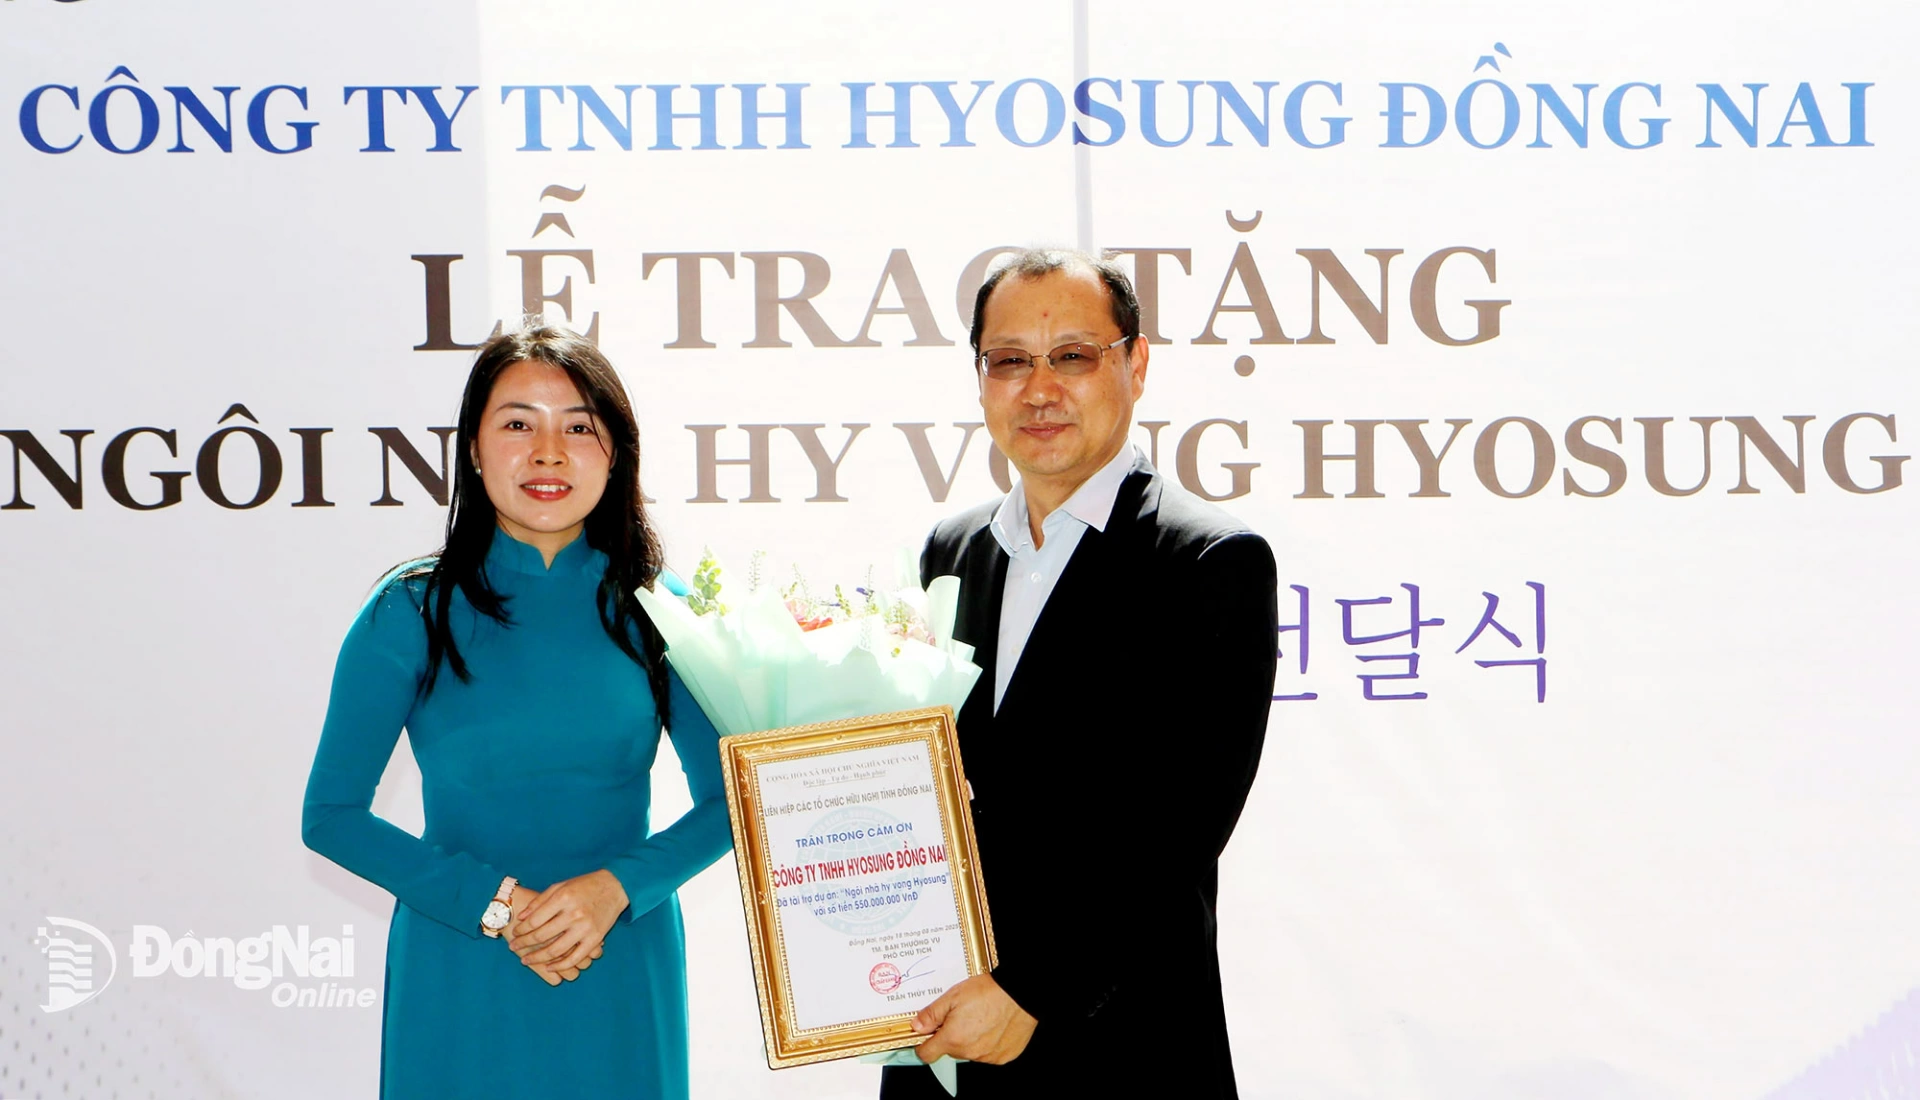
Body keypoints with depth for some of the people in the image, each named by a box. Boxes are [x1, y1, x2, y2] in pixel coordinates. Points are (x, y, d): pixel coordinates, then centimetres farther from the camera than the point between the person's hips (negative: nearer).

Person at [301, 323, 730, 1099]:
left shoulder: (653, 613, 0)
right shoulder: (412, 613, -4)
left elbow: (725, 801, 4)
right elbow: (331, 814, -2)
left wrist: (616, 887, -14)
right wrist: (492, 904, -13)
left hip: (622, 984, 2)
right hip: (460, 990, -1)